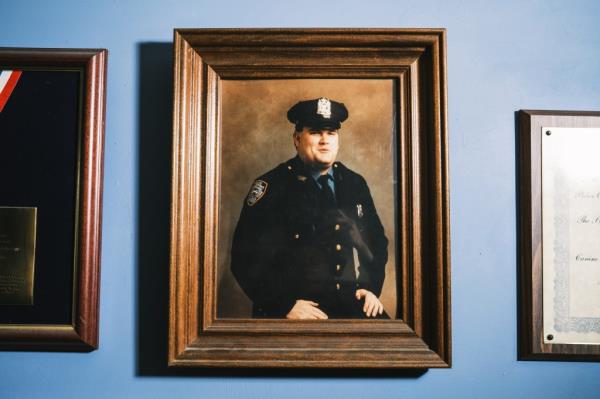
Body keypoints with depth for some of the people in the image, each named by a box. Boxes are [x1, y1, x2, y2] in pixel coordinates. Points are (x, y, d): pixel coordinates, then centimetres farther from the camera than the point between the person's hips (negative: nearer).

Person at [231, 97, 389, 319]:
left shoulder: (355, 184, 13)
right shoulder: (271, 186, -1)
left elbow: (377, 241, 22)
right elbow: (247, 257, -7)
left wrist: (372, 289, 6)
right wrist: (286, 305, -14)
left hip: (353, 306, 4)